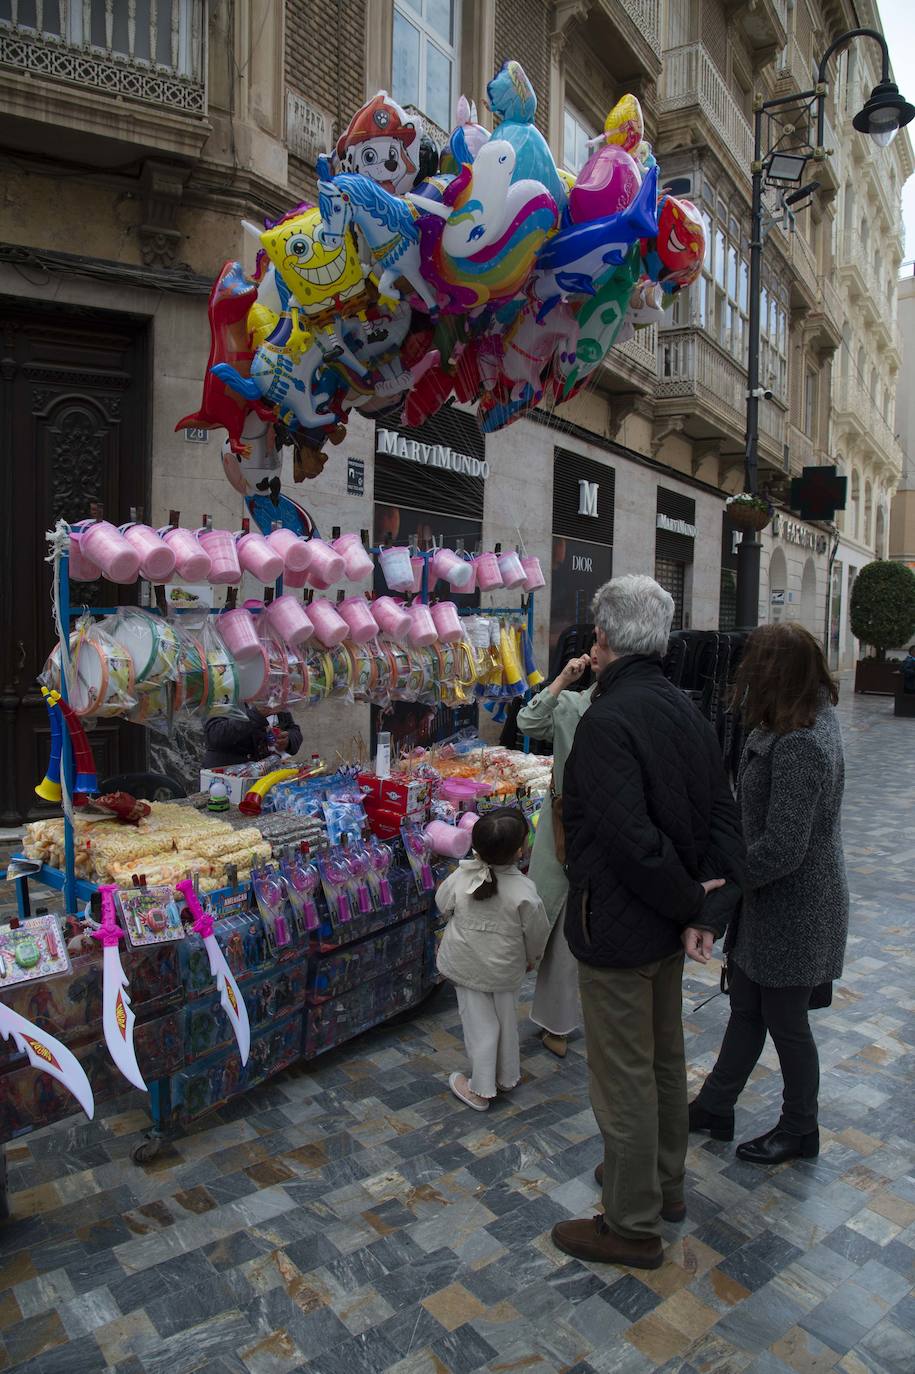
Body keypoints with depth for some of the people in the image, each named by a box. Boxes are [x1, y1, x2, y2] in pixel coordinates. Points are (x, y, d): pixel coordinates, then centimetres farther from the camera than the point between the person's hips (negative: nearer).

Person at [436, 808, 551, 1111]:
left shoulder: (460, 877, -20)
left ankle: (481, 1090, 23)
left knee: (480, 1024, 12)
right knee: (506, 1020, 21)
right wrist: (532, 957, 11)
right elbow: (537, 932, -10)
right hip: (506, 969, 0)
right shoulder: (524, 892, -24)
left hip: (465, 965, 1)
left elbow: (443, 905, 0)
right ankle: (508, 1076, 40)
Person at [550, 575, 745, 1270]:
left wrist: (688, 901, -15)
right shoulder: (686, 709, 1)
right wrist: (709, 907, -7)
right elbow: (723, 815, -1)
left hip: (618, 926, -9)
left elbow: (632, 839, -31)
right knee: (665, 1057, 25)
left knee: (624, 1077, 9)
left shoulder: (607, 719, -26)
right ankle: (665, 1183, 46)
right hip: (669, 924, 9)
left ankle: (633, 1226, 29)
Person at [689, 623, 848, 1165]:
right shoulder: (817, 716, 1)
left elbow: (781, 851, -31)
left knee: (785, 1020, 13)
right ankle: (715, 1106, 39)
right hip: (769, 903, 9)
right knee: (746, 1008, 21)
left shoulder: (798, 747, -31)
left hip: (793, 911, -9)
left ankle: (800, 1130, 37)